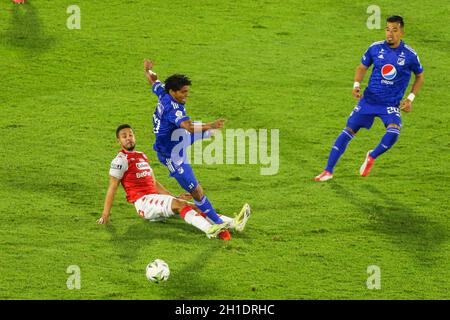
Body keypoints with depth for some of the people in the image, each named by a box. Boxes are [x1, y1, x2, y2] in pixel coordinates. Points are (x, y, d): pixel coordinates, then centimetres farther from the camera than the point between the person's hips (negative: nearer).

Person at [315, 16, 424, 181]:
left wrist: (410, 99, 0)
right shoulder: (375, 48, -3)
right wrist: (356, 85, -6)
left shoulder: (410, 55, -7)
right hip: (369, 99, 2)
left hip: (392, 104, -2)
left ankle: (372, 157, 2)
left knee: (393, 131, -28)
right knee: (348, 131, -4)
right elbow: (362, 67, 12)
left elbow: (420, 76, 10)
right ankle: (328, 170, 4)